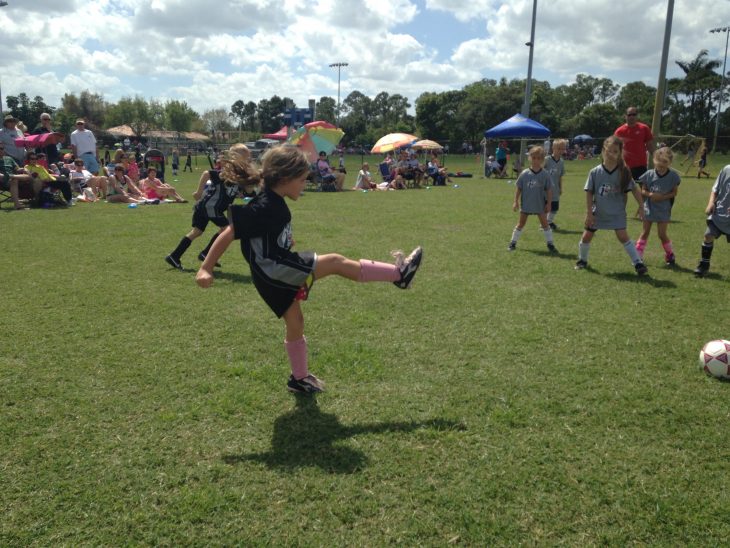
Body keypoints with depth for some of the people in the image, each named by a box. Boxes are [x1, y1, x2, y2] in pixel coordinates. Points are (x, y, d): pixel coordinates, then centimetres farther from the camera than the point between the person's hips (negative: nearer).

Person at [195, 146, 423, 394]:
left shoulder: (275, 203, 7)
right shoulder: (262, 208, -21)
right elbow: (228, 234, -22)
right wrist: (205, 269, -23)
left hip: (280, 272, 10)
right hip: (273, 271, -10)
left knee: (295, 323, 17)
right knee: (335, 262, -11)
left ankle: (300, 378, 32)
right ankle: (399, 273, -5)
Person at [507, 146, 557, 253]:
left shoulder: (545, 175, -6)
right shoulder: (525, 174, -6)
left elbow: (549, 190, -2)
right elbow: (518, 188, 0)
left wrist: (549, 203, -4)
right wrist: (516, 201, -2)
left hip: (540, 204, 0)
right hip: (525, 204, 0)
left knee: (545, 223, 3)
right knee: (521, 223, 10)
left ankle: (550, 244, 11)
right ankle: (513, 242, 19)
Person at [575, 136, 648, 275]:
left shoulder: (624, 172, -11)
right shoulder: (595, 172, -11)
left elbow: (634, 189, -4)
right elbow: (589, 193, -6)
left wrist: (641, 206, -5)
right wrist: (589, 213, -7)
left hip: (617, 212, -2)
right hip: (598, 212, 2)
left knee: (623, 236, -11)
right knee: (586, 236, 7)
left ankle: (638, 263, -2)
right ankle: (582, 260, 31)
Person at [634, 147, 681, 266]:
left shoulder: (673, 176, -7)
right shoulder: (649, 174, -5)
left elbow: (674, 193, -3)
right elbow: (643, 190, 0)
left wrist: (662, 197, -18)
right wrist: (650, 194, -20)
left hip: (663, 210, -1)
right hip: (649, 208, 2)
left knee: (662, 234, 1)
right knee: (645, 232, 8)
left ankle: (670, 255, 21)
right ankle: (638, 255, 12)